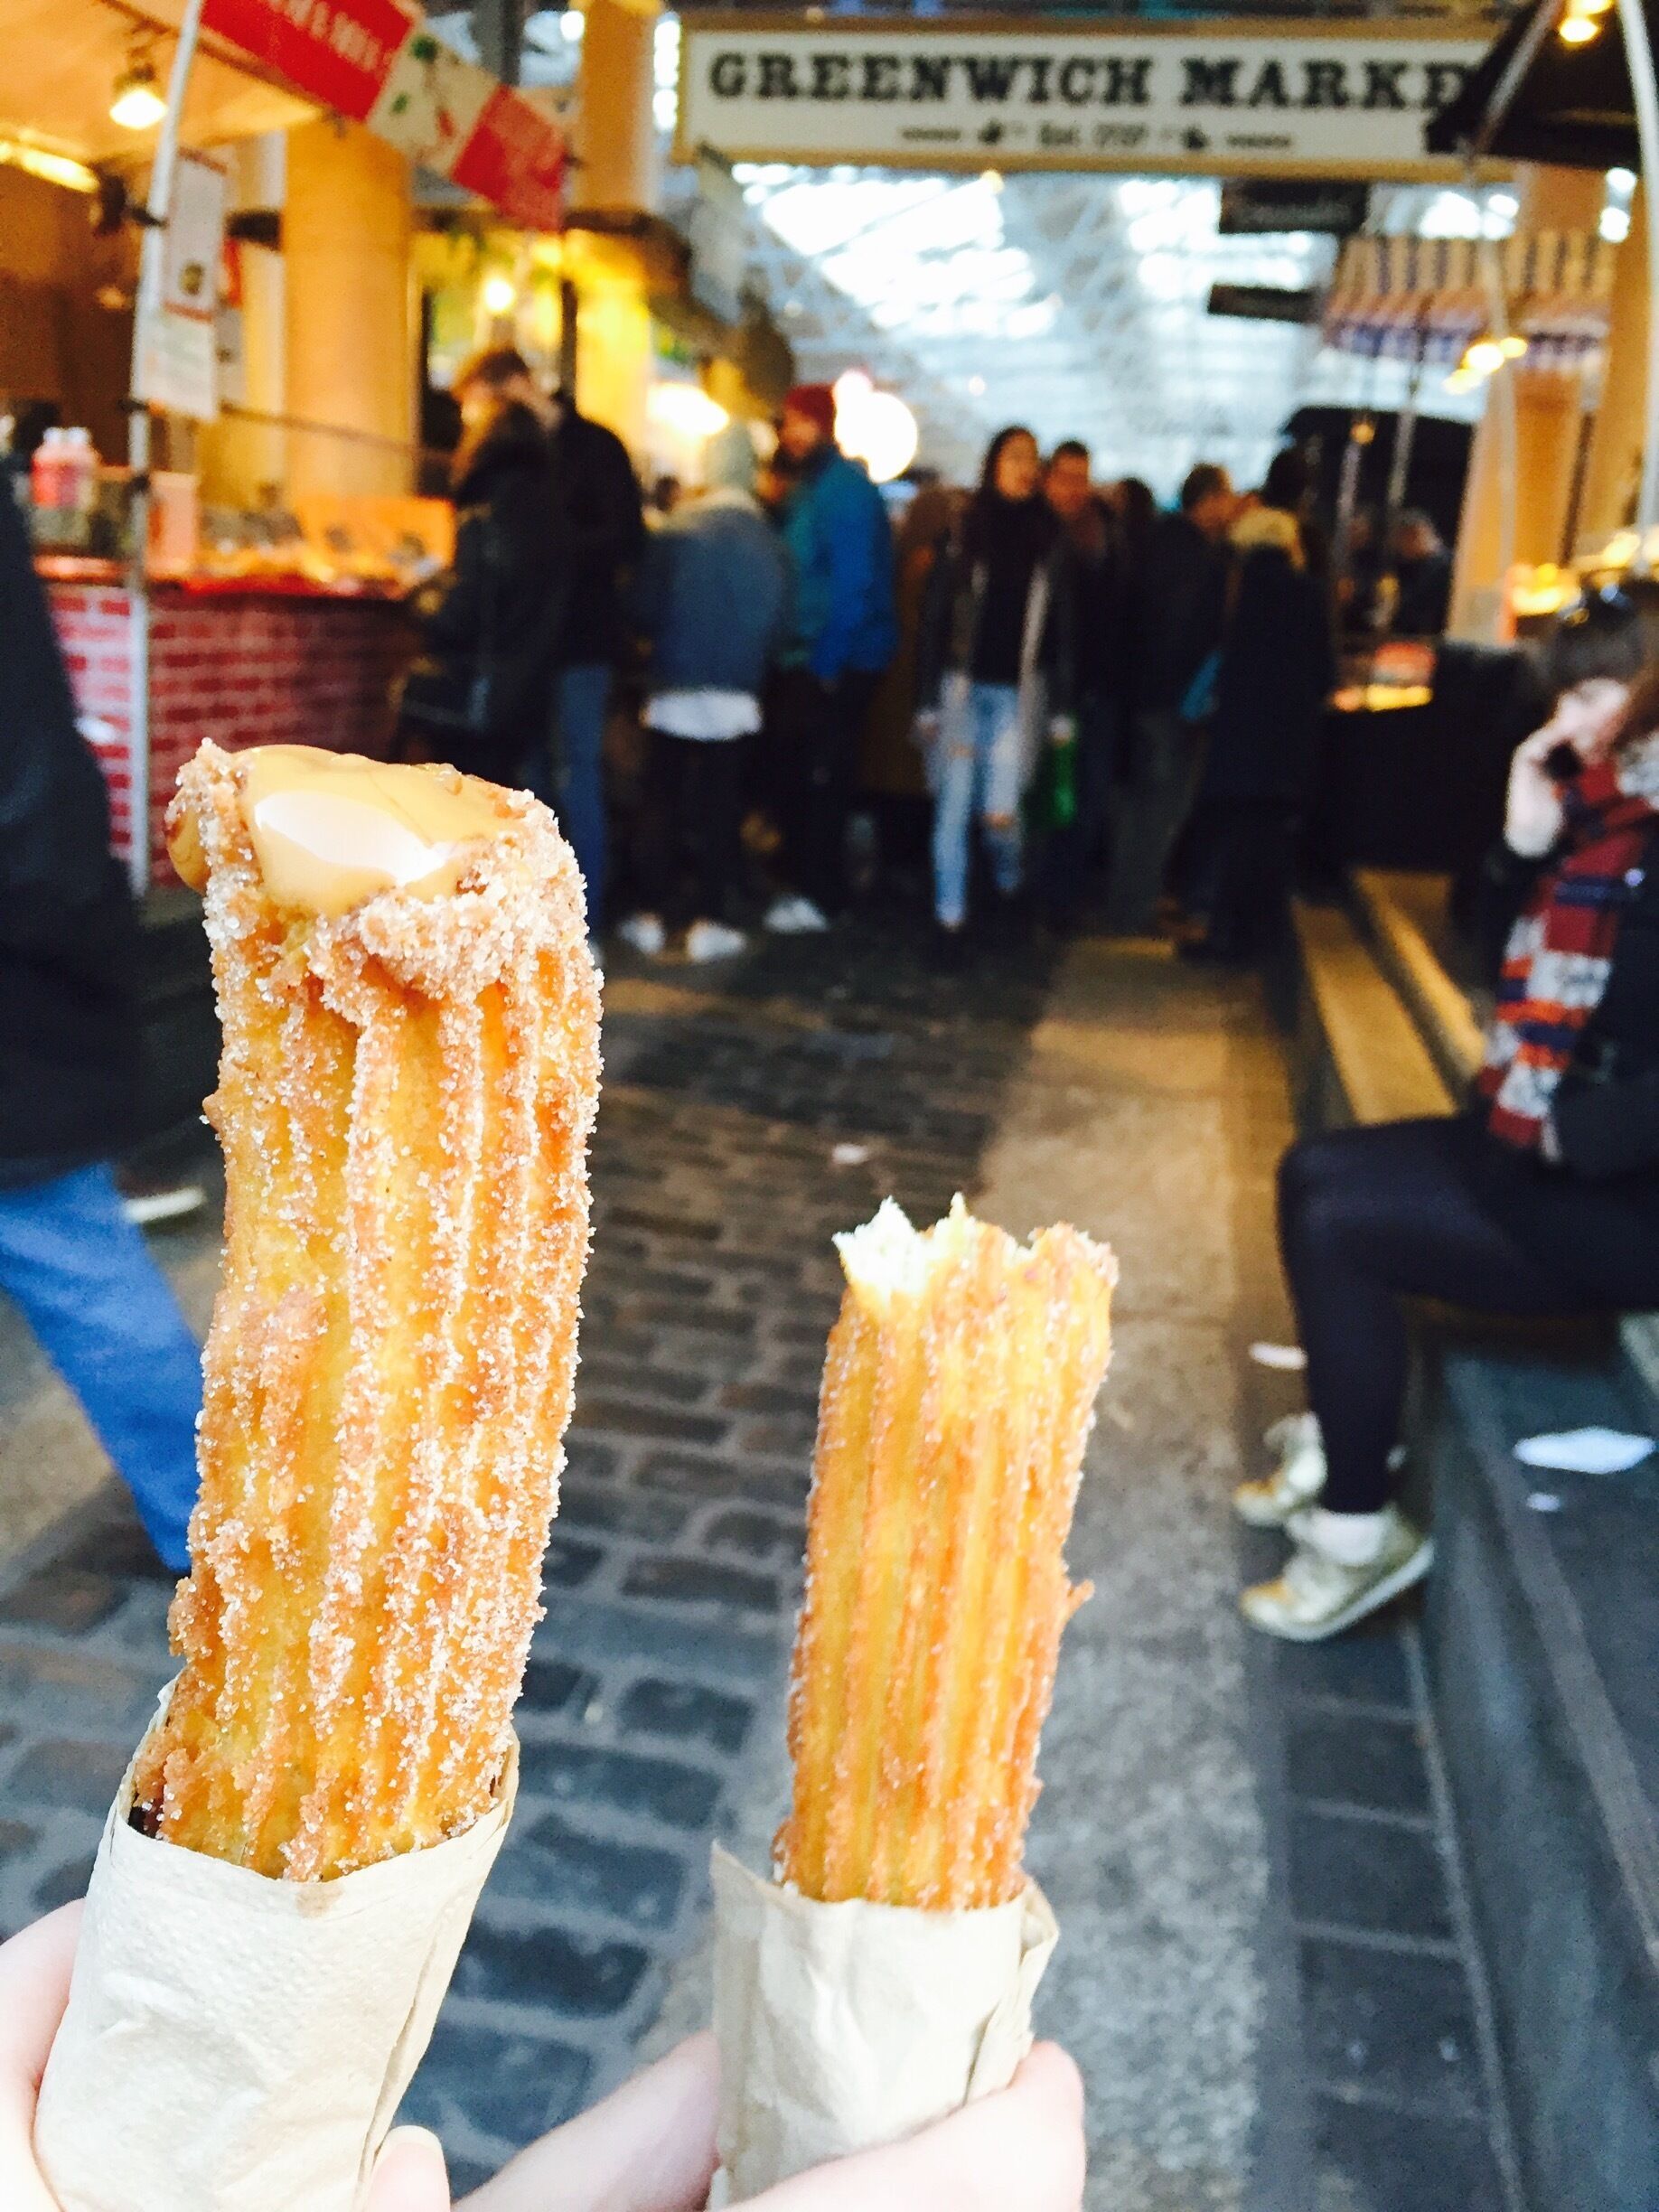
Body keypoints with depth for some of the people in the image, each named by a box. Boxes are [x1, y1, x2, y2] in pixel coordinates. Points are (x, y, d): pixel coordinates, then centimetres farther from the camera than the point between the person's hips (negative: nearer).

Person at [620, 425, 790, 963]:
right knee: (719, 806, 6)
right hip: (733, 696, 0)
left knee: (662, 801, 10)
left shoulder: (674, 530, -7)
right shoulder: (769, 541, -6)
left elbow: (645, 607, -4)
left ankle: (655, 914, 11)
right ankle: (709, 920, 6)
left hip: (671, 690, 0)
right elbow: (777, 621, -2)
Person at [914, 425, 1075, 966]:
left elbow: (1062, 631, 6)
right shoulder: (963, 533, 1)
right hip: (963, 690, 0)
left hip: (1019, 695, 0)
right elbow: (934, 621, 1)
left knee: (999, 812, -6)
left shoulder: (1049, 541, 4)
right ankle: (949, 919, 9)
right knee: (953, 809, -2)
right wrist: (927, 702, -3)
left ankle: (1009, 880, 26)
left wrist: (1062, 709, 3)